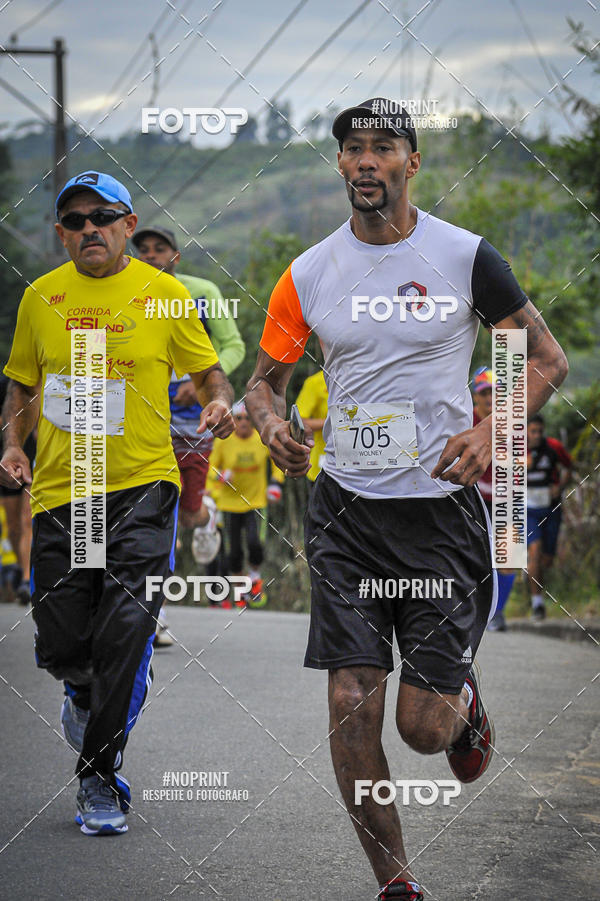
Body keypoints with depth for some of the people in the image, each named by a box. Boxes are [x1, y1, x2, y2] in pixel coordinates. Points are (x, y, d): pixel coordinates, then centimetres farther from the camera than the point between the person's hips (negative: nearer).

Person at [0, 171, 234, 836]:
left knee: (127, 626, -15)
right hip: (59, 489, 2)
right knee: (60, 645, 3)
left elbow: (207, 370, 10)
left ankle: (100, 778, 0)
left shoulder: (163, 293, 1)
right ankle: (83, 694, 42)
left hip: (142, 484, -2)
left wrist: (219, 403, -12)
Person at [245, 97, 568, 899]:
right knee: (352, 709, -7)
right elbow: (264, 378, 15)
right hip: (346, 510, 2)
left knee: (423, 726, -3)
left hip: (442, 504, -2)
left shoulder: (465, 257, -3)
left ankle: (463, 696, 35)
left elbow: (547, 359, 4)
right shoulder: (309, 275, 4)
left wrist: (489, 431, -13)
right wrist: (272, 422, -9)